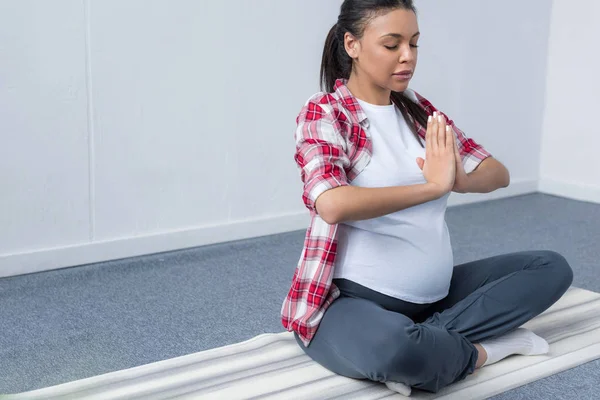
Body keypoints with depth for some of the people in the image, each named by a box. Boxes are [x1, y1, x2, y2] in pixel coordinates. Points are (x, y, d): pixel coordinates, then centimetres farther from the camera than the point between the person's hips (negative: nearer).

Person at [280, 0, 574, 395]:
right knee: (393, 348, -41)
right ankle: (485, 348, -8)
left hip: (433, 295, 7)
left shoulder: (418, 108, 9)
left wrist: (462, 181, -17)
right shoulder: (323, 114, -10)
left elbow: (499, 174, 7)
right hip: (351, 300, -7)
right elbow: (333, 204, -30)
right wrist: (434, 185, -26)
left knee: (552, 266, 4)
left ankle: (427, 343, -11)